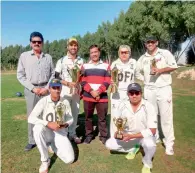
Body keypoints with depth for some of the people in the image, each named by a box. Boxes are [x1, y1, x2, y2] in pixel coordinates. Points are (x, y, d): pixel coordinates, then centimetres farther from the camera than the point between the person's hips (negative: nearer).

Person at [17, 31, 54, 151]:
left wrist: (47, 88, -7)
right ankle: (32, 141, 18)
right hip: (31, 89, 0)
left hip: (45, 89, 1)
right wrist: (33, 88, -8)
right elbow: (20, 75, 1)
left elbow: (52, 74, 7)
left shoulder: (48, 57, 6)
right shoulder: (24, 56, 2)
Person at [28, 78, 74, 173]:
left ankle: (54, 146, 19)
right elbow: (31, 118, -22)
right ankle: (45, 160, -15)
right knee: (38, 128, -36)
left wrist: (66, 124, -22)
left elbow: (70, 119, 2)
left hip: (60, 133, 1)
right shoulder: (43, 101, -14)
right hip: (47, 132, -1)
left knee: (69, 159, -15)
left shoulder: (65, 102, -8)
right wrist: (48, 124, -32)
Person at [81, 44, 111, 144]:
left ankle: (103, 136, 18)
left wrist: (98, 91, -13)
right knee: (88, 117, 10)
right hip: (88, 96, 1)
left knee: (102, 117, 5)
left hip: (102, 97, -1)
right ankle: (88, 135, 25)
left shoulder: (106, 66, 7)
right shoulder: (85, 66, 8)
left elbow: (107, 81, -1)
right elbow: (83, 81, 1)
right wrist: (91, 91, -12)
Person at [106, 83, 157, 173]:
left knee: (150, 144, -36)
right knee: (109, 144, -9)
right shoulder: (123, 105, -12)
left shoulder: (148, 107, -23)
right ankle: (134, 148, 15)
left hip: (144, 136, -4)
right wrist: (118, 131, -18)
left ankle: (147, 163, -1)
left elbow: (152, 131, -25)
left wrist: (132, 136, -31)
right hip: (127, 135, 4)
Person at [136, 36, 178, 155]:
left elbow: (174, 66, -4)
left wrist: (159, 70, -15)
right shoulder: (143, 58, 11)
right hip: (149, 89, 4)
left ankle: (169, 143, 10)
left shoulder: (165, 53, 0)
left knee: (166, 116, -2)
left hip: (164, 88, -4)